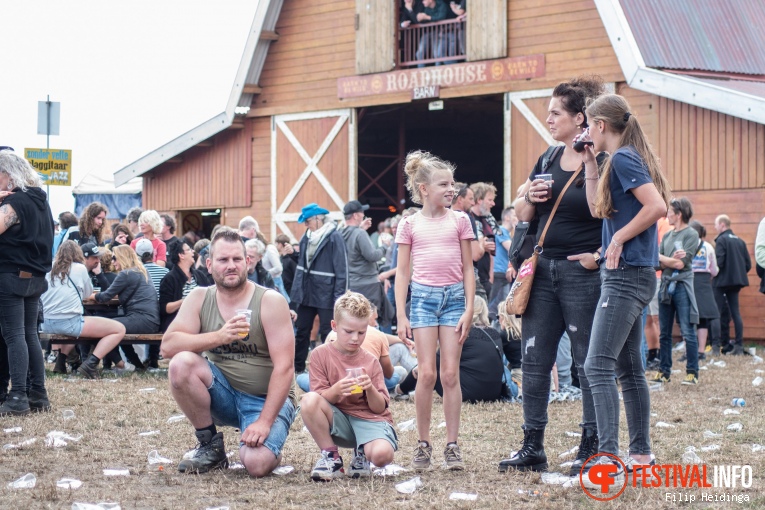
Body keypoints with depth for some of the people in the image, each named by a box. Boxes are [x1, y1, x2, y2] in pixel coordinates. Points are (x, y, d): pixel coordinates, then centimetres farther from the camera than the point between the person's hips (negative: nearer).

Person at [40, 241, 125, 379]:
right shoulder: (79, 268, 2)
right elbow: (88, 292, 17)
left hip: (45, 324, 7)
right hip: (68, 322, -7)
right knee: (119, 329, -2)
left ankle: (61, 360, 22)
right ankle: (90, 364, -16)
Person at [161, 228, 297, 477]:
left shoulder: (270, 301, -12)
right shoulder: (199, 298, -1)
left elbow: (284, 368, -17)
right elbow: (167, 346, -14)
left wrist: (264, 422, -26)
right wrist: (219, 337, -28)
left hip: (266, 400, -3)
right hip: (224, 395, 4)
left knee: (257, 464, -30)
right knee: (181, 364, -25)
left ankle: (268, 446, 10)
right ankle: (210, 446, -6)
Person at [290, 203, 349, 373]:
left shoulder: (334, 237, -12)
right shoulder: (306, 237, 9)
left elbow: (341, 269, -14)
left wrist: (339, 296, -17)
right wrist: (296, 292, 10)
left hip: (326, 294, -7)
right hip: (306, 292, 7)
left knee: (327, 334, 2)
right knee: (301, 331, 12)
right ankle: (298, 367, 22)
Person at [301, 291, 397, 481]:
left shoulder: (370, 362, 3)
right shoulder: (321, 354, -1)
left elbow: (379, 408, 1)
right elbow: (319, 400, -5)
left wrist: (370, 388, -19)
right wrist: (336, 390, -26)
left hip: (369, 418, 0)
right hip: (338, 419, 0)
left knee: (382, 455, -34)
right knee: (308, 400, -32)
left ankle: (361, 452, 6)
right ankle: (331, 457, -11)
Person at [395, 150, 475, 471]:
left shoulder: (459, 221, 6)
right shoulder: (409, 225, 4)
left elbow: (468, 269, 7)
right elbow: (402, 272, 5)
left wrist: (468, 310, -1)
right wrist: (401, 316, -1)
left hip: (454, 297, 1)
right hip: (423, 297, -1)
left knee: (451, 375, -1)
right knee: (427, 373, -5)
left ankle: (452, 445, 5)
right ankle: (423, 444, 6)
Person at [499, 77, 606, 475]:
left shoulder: (602, 162, -10)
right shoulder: (548, 159, 12)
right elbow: (522, 214, 17)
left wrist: (600, 255, -19)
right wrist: (529, 198, 1)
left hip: (583, 274, -7)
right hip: (544, 270, 7)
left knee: (589, 363, 1)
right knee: (534, 360, 8)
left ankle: (592, 447, 10)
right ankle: (532, 448, 15)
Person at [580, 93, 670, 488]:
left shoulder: (623, 158, -13)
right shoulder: (622, 159, 15)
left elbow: (657, 206, -24)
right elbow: (597, 209, 20)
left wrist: (620, 237, -17)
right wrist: (590, 165, 15)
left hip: (625, 275, -11)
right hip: (632, 277, 11)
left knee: (597, 366, -15)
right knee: (628, 367, 16)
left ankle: (609, 461, -21)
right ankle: (641, 453, 22)